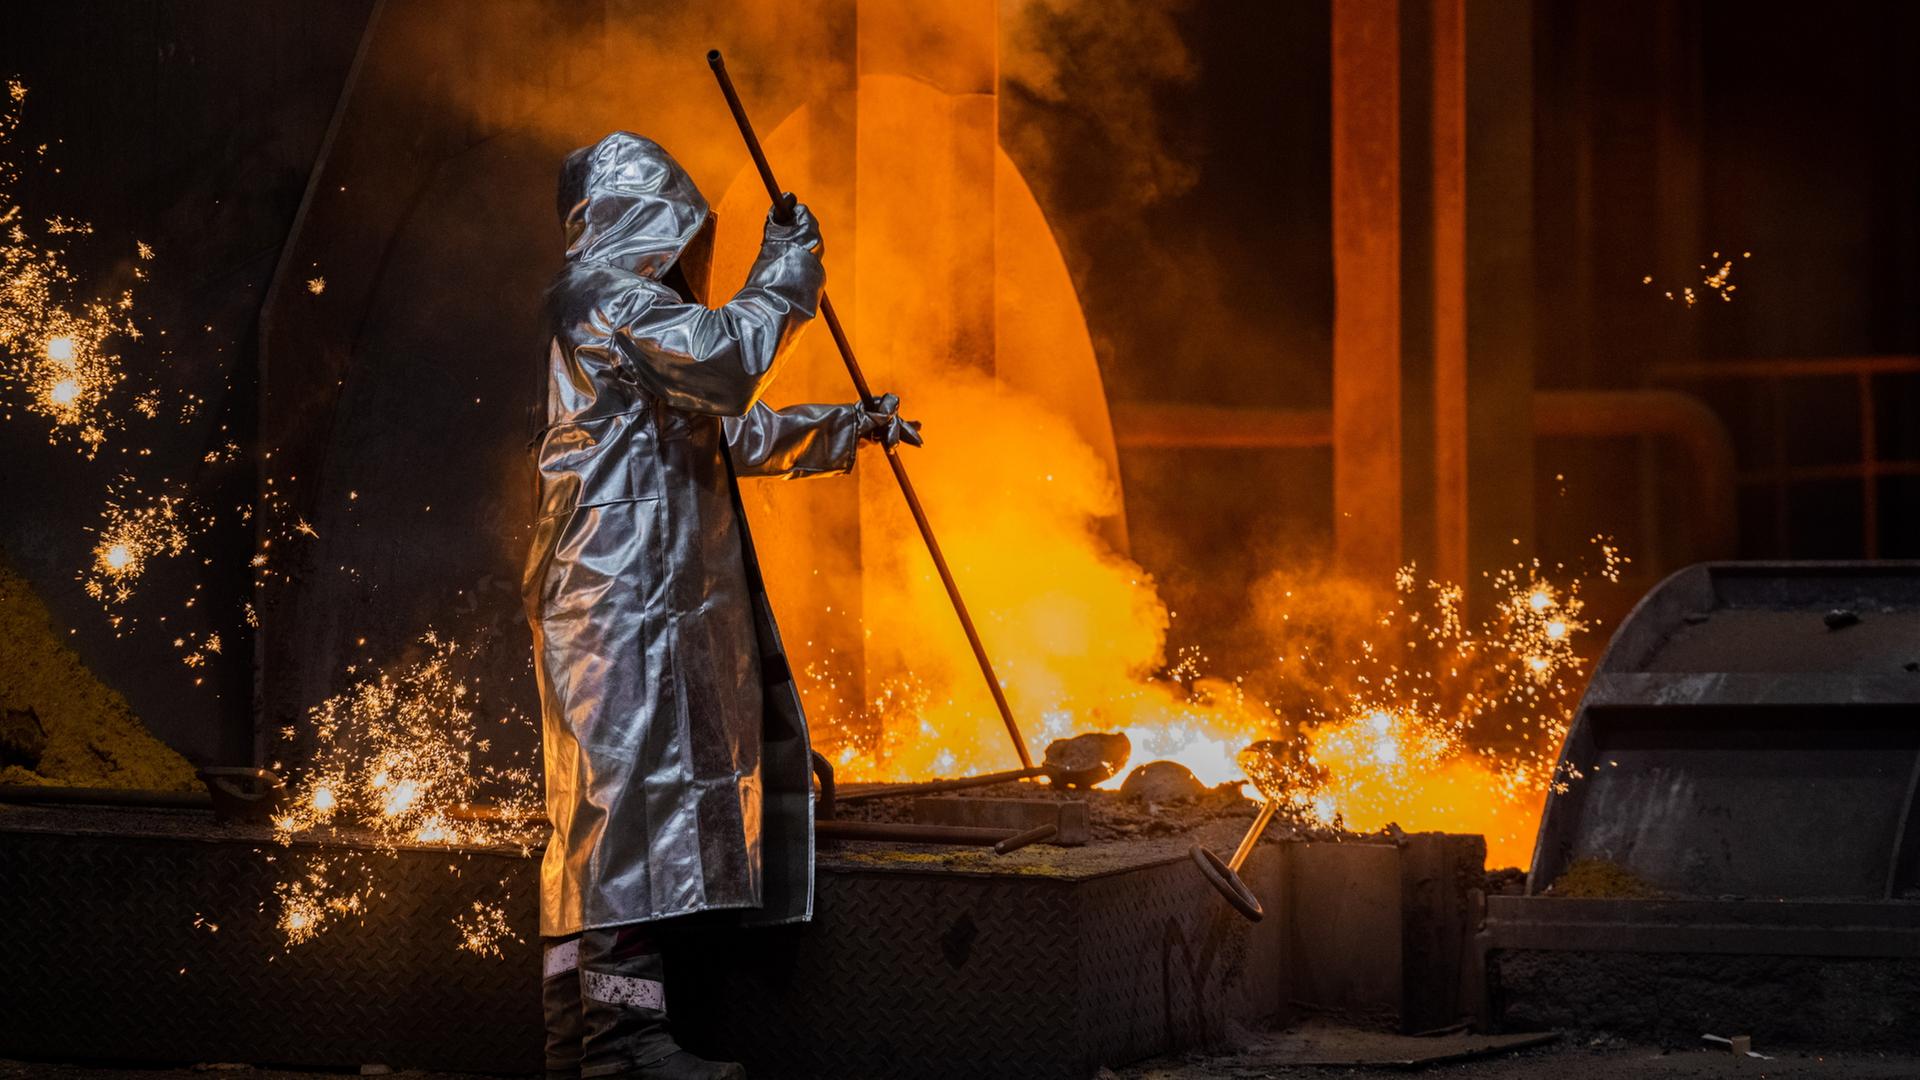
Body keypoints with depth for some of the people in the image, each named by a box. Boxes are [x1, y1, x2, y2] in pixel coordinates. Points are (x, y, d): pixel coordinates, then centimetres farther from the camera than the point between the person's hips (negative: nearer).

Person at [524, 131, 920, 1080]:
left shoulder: (623, 305, 27)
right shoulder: (605, 293, -6)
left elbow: (733, 430, 34)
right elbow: (727, 359, -18)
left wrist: (853, 427, 39)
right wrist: (786, 269, -3)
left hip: (652, 593, 11)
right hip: (622, 588, -11)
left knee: (603, 803, 7)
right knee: (631, 777, -14)